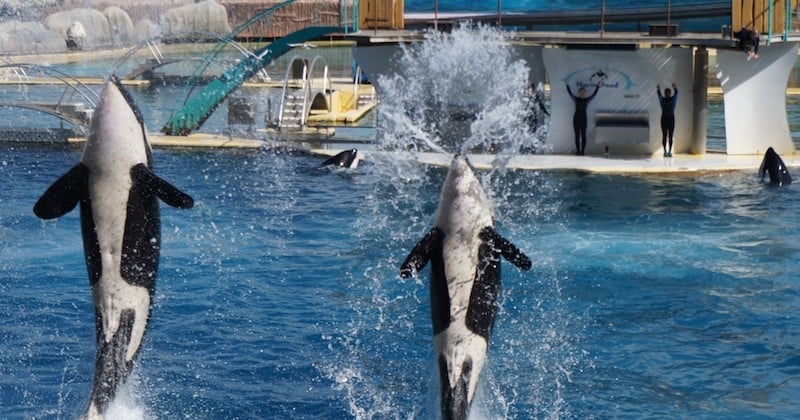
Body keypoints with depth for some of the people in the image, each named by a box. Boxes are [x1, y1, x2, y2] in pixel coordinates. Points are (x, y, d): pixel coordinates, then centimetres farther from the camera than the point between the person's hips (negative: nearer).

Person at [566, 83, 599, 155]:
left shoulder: (587, 100, 5)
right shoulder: (576, 99, 6)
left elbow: (594, 94, 2)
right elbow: (570, 92, 1)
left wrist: (597, 86, -4)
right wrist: (567, 85, -6)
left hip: (583, 119, -1)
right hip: (576, 118, 1)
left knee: (583, 135, -1)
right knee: (577, 135, 2)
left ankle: (582, 150, -1)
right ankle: (577, 150, 5)